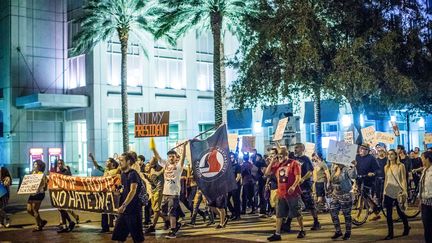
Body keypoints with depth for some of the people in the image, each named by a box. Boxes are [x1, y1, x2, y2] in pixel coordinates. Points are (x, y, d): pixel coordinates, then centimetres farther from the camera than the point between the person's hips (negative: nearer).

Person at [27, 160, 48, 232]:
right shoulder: (32, 173, 18)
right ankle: (41, 221, 22)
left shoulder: (42, 174, -6)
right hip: (32, 193, 8)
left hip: (39, 193, -8)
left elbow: (44, 185, -10)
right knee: (29, 210, 6)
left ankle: (38, 226, 7)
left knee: (35, 209, -7)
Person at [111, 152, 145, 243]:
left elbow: (133, 191, -23)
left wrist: (124, 205, -30)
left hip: (133, 209, -9)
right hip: (124, 210, 9)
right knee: (118, 235, 10)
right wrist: (120, 191, 4)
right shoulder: (123, 174, 13)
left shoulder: (133, 174, -13)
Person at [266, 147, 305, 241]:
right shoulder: (277, 165, 11)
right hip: (281, 194, 5)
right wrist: (272, 162, 2)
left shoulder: (294, 163, -6)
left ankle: (302, 231, 23)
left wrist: (293, 186, -28)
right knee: (279, 214, 4)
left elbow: (298, 177, -13)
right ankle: (277, 234, 7)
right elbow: (267, 173, 11)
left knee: (297, 213, 6)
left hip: (293, 193, -5)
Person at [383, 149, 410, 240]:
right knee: (389, 214, 0)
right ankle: (390, 233, 7)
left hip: (398, 192, -4)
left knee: (400, 212, 7)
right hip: (388, 192, 4)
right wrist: (384, 192, 13)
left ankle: (406, 227, 33)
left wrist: (404, 191, -14)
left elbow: (404, 179, -6)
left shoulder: (400, 166, -4)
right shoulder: (386, 167, 9)